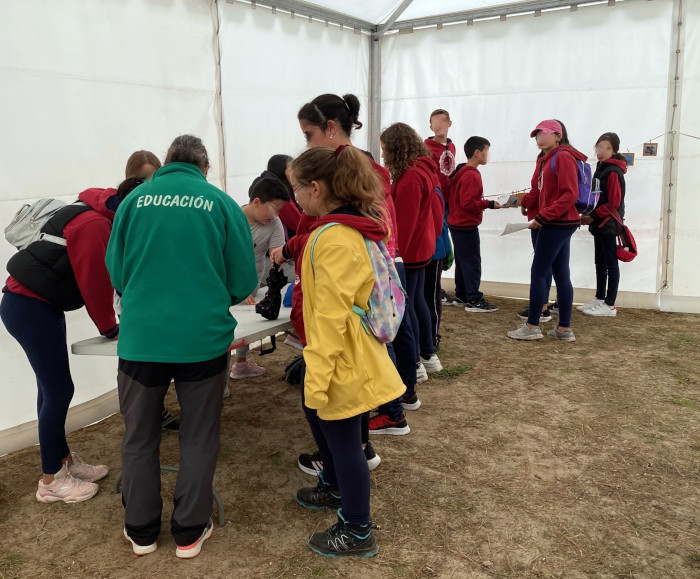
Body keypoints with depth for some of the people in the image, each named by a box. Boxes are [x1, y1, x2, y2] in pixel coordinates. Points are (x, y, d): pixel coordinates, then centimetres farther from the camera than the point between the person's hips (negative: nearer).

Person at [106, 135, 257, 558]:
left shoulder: (135, 199, 3)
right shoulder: (222, 203, -1)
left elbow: (116, 271, 9)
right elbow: (244, 282, 0)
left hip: (141, 339, 2)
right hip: (203, 339, -1)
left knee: (139, 437, 18)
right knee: (198, 439, 14)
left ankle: (141, 531, 31)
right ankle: (190, 532, 25)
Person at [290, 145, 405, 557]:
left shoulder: (333, 240, -25)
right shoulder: (358, 225, 6)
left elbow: (331, 315, -26)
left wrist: (317, 375, -22)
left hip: (342, 358, -10)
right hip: (352, 349, 10)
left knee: (343, 439, 5)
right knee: (318, 416, 27)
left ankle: (358, 532, 23)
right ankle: (334, 488, 49)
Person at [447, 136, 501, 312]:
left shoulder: (462, 172, 13)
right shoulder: (471, 175, -19)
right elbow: (468, 203, -24)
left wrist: (485, 203, 13)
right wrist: (489, 204, -19)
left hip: (458, 225, 10)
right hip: (466, 226, -10)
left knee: (463, 261, 15)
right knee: (472, 262, -5)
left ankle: (463, 295, 23)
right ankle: (473, 300, -2)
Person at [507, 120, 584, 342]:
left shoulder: (563, 156, -11)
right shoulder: (548, 159, 17)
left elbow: (570, 195, -19)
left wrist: (543, 217, -20)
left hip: (558, 224, -9)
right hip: (558, 224, 9)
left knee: (538, 272, -4)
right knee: (561, 274, 9)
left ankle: (532, 326, 3)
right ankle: (564, 329, 14)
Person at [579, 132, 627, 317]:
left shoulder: (613, 172, -15)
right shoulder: (602, 168, 15)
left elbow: (614, 203, -19)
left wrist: (593, 216, -15)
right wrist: (589, 216, 5)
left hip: (608, 225, -9)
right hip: (600, 225, 9)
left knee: (610, 264, -3)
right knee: (600, 263, 13)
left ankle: (610, 306, 2)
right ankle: (599, 299, 22)